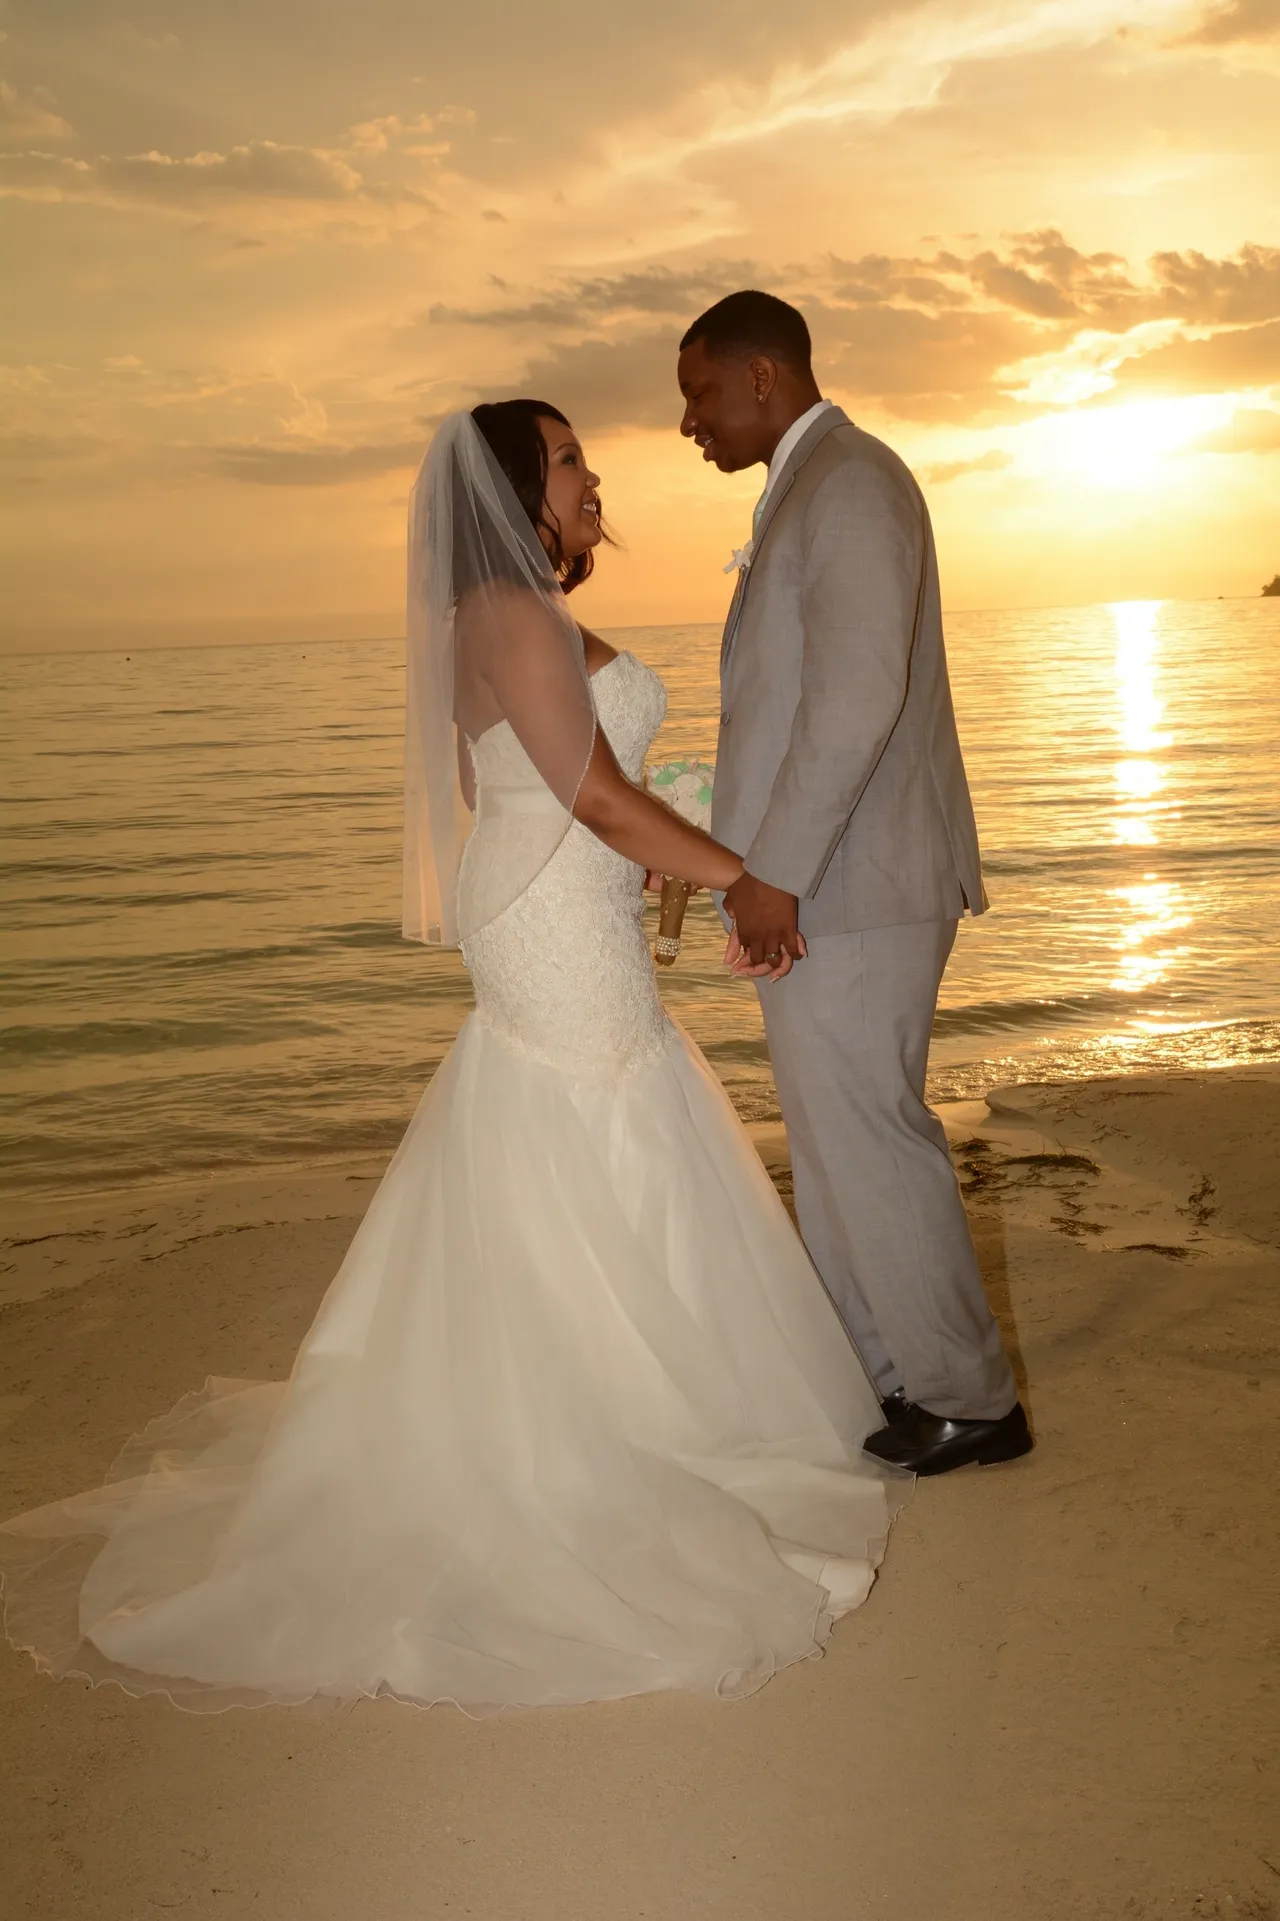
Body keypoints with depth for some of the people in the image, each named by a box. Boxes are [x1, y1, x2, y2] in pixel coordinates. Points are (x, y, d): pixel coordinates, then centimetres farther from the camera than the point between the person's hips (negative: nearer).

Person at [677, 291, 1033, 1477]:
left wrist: (774, 871, -22)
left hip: (843, 888, -10)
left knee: (866, 1139, -2)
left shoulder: (848, 480, -12)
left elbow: (860, 691, -22)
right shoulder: (814, 489, 20)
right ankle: (877, 1372, 28)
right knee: (839, 1136, 15)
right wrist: (759, 860, 19)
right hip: (825, 884, 10)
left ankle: (968, 1400, 13)